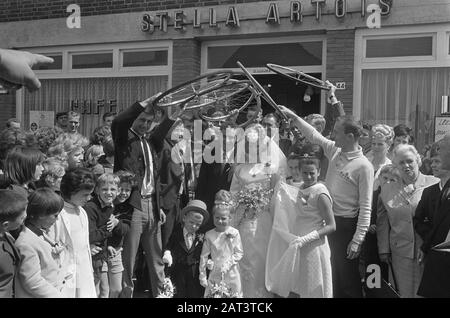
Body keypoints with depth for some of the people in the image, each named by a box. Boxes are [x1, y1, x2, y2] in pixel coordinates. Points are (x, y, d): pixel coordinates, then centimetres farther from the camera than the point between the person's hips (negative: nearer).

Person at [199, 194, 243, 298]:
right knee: (212, 295, 2)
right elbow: (204, 256, 1)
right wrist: (202, 276, 1)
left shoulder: (234, 233, -7)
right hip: (215, 274, 1)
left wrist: (228, 264, -15)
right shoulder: (209, 235, -3)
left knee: (234, 295, 7)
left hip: (232, 274, -1)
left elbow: (239, 253, -4)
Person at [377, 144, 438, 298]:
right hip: (400, 253, 2)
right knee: (405, 293, 7)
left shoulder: (434, 184, -1)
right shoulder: (387, 190, 6)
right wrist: (384, 250, 4)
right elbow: (382, 223, 8)